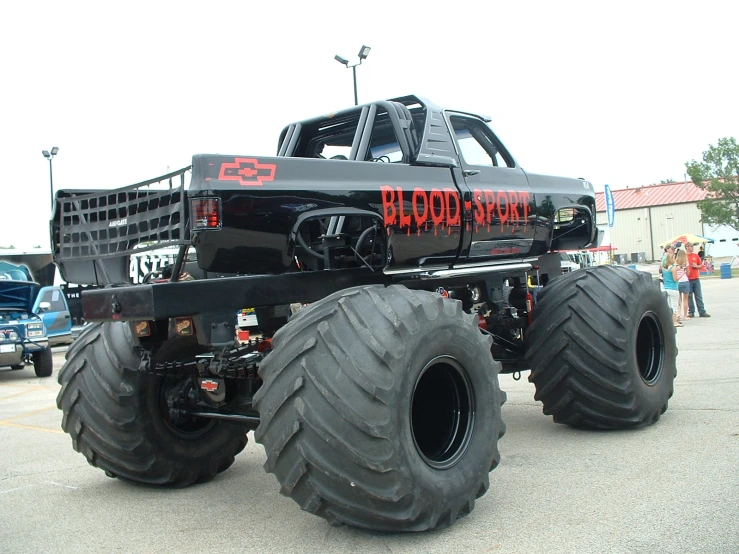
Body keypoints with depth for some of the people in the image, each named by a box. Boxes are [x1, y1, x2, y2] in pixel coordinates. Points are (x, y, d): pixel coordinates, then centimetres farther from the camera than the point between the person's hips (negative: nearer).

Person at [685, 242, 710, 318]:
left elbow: (701, 265, 14)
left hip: (696, 278, 3)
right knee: (689, 297, 2)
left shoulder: (696, 256, 9)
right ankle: (691, 312, 10)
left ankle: (702, 312, 7)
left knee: (699, 296, 5)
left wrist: (696, 266, -5)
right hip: (687, 279, -3)